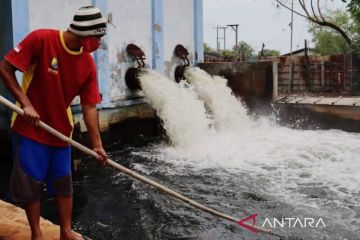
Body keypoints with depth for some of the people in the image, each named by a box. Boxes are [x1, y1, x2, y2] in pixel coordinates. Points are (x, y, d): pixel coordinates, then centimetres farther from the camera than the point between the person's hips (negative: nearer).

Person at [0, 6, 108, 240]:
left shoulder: (89, 64, -8)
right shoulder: (41, 39, -19)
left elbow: (89, 106, -6)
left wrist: (97, 144, -10)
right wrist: (26, 104, -22)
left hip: (61, 130, 4)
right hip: (30, 128, -4)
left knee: (64, 182, 12)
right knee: (30, 183, 5)